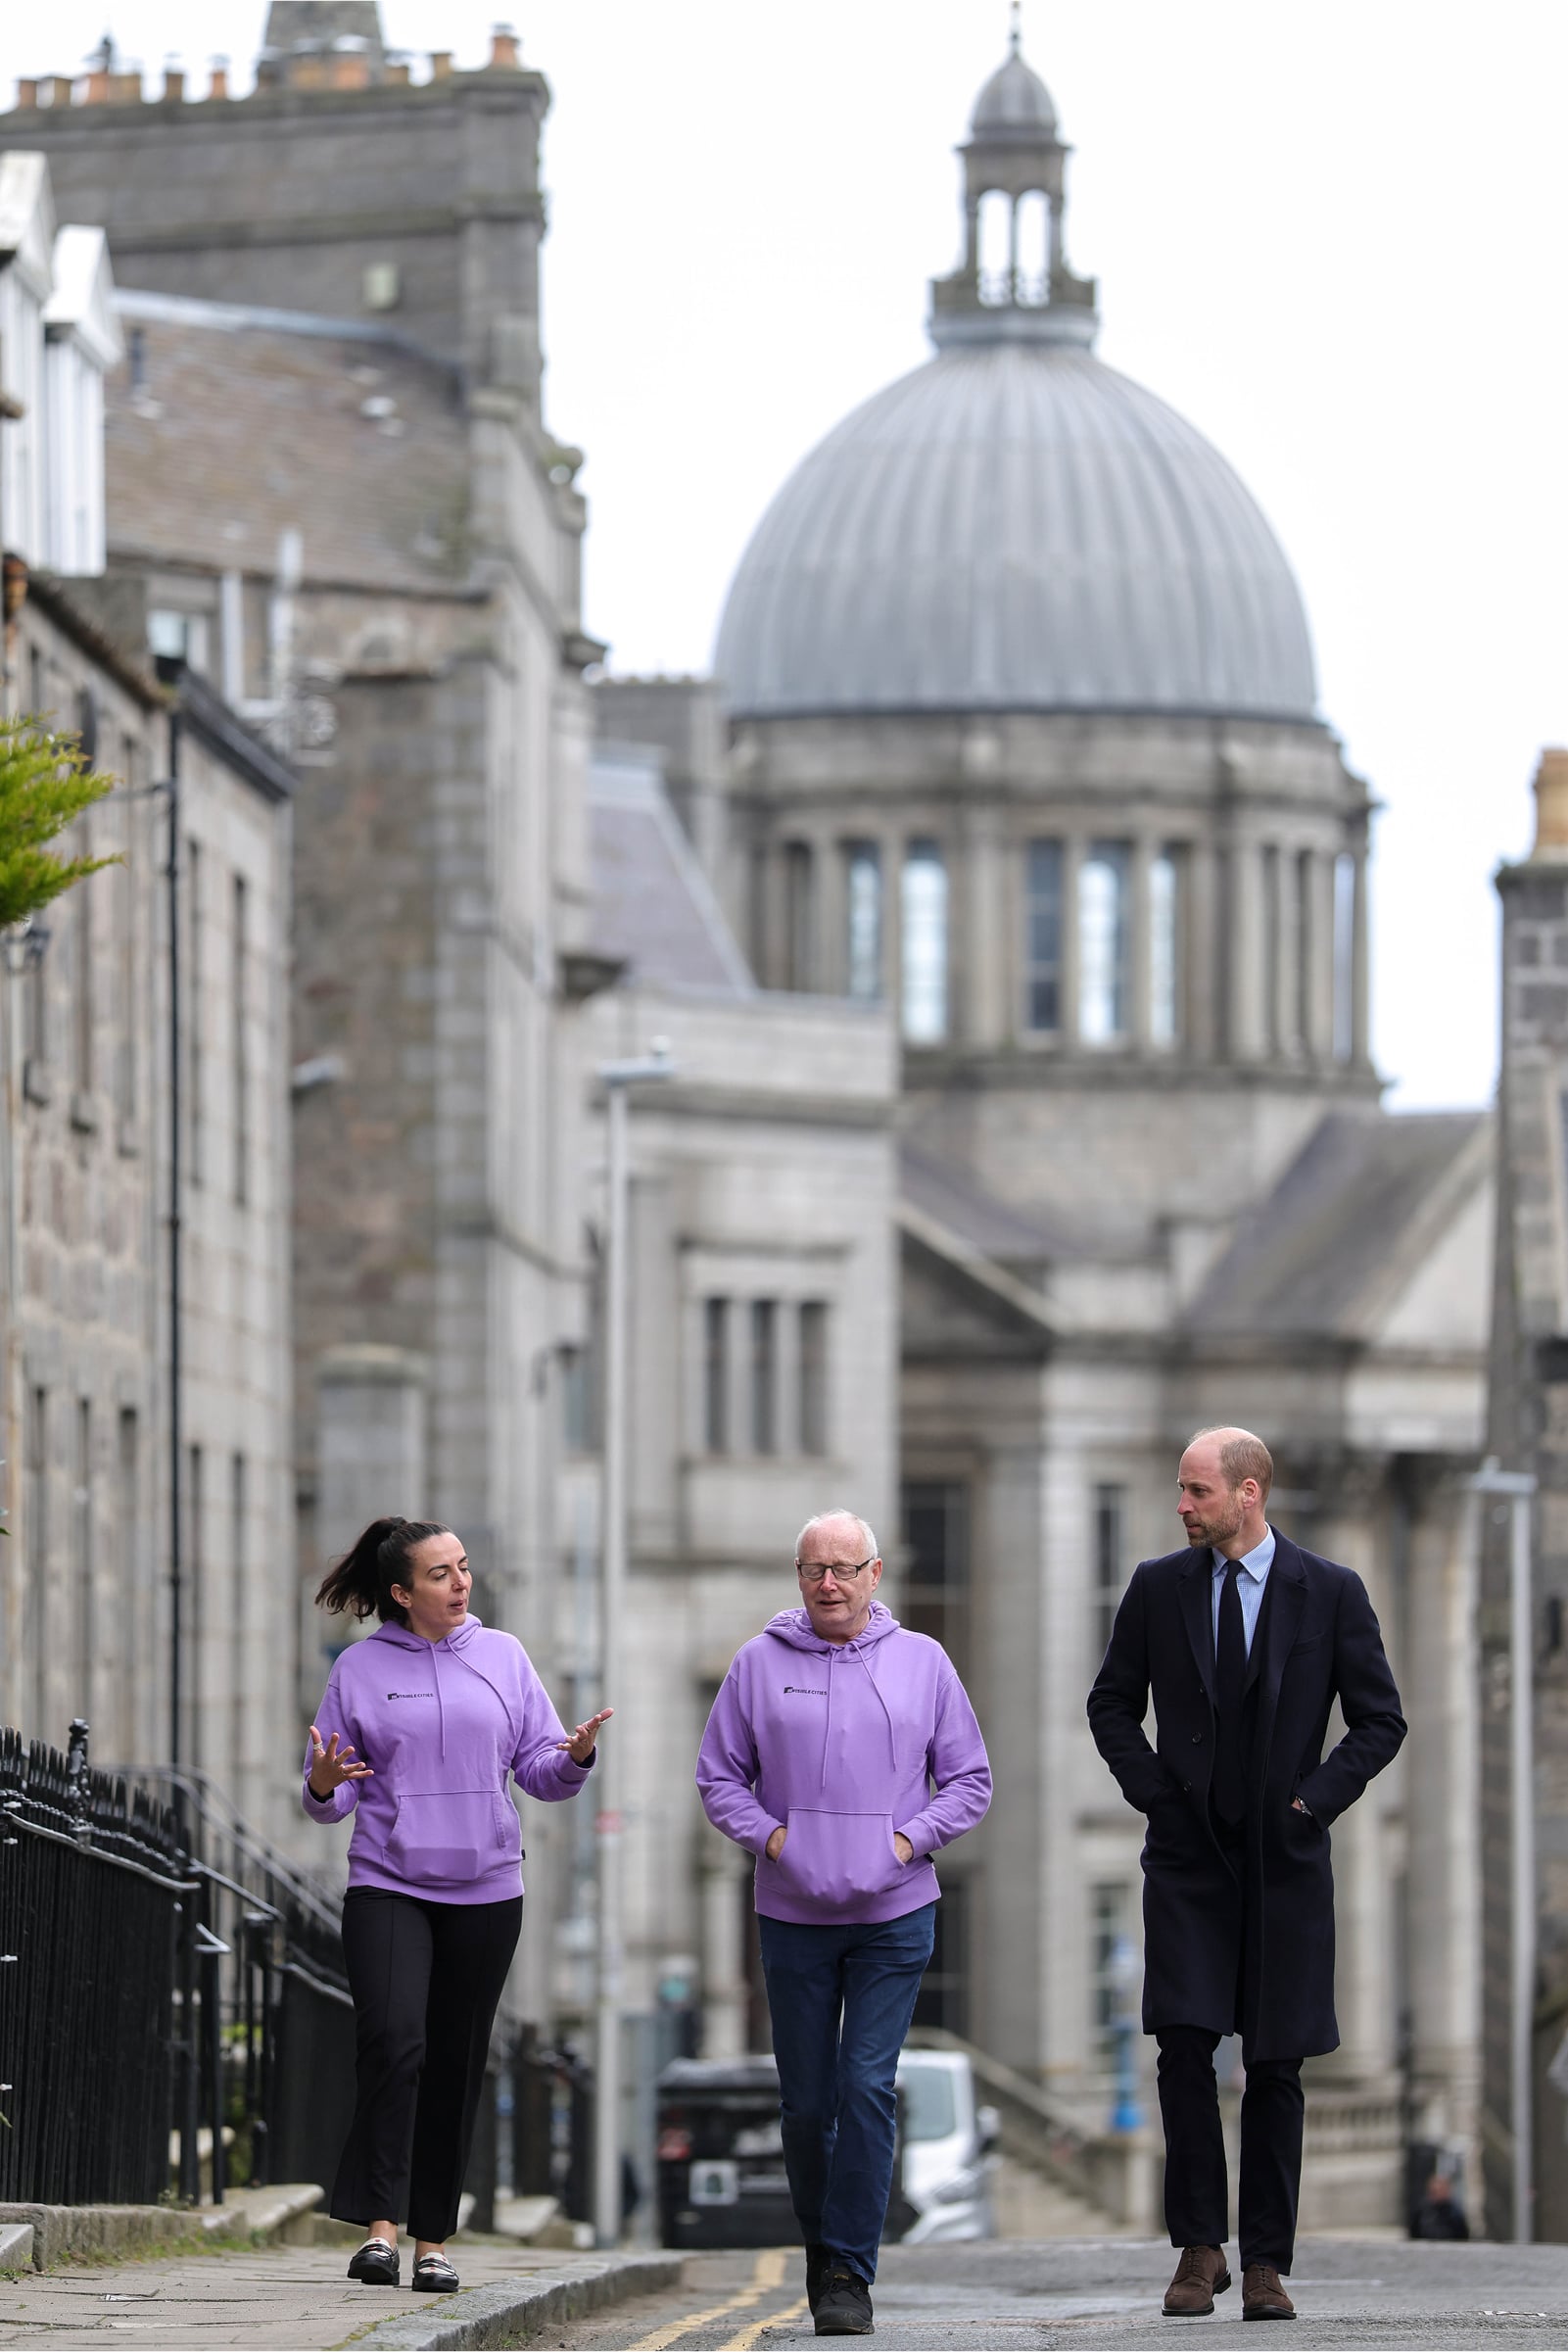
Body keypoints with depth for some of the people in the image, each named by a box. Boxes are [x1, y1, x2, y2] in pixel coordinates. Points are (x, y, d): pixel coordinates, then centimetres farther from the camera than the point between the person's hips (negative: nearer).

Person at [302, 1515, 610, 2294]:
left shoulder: (503, 1657, 8)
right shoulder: (359, 1669, 4)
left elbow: (538, 1770, 8)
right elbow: (332, 1800, 7)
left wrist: (576, 1759, -13)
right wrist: (323, 1786, -16)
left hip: (485, 1889, 2)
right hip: (387, 1886, -2)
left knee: (456, 2067, 5)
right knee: (392, 2040, -20)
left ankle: (433, 2242, 12)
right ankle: (379, 2224, -18)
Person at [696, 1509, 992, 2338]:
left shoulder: (921, 1662, 5)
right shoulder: (759, 1664, 4)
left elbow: (969, 1780, 9)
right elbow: (719, 1775, 9)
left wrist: (909, 1840, -6)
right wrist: (770, 1836, -7)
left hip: (894, 1912, -1)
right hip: (793, 1917, 1)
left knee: (867, 2088, -11)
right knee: (806, 2100, 5)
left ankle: (848, 2273, -8)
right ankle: (822, 2248, 25)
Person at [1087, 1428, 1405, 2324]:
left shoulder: (1332, 1593, -2)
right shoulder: (1158, 1587, 4)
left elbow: (1381, 1719, 3)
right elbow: (1113, 1706, 13)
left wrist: (1317, 1799, -7)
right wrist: (1155, 1791, 0)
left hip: (1285, 1862, -1)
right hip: (1188, 1858, 1)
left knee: (1276, 2066, 1)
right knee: (1185, 2048, -10)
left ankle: (1267, 2265, 6)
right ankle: (1200, 2249, 0)